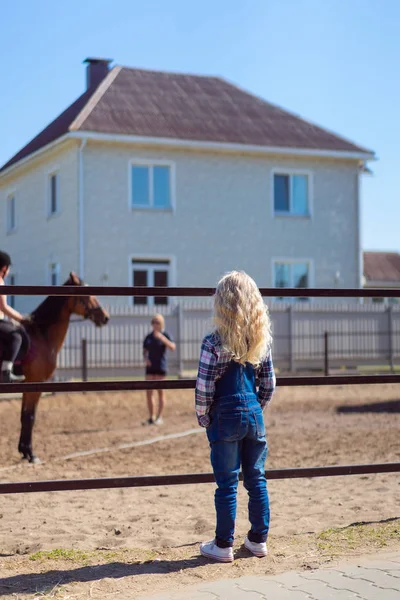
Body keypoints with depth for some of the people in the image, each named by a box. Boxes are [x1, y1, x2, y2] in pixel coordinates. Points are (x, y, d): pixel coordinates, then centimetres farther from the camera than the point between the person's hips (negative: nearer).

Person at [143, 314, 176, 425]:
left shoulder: (165, 335, -4)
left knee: (160, 392, -2)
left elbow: (172, 347, -19)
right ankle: (151, 418, 9)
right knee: (149, 392, 2)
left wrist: (162, 338, -29)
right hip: (150, 367, 5)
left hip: (161, 367, -5)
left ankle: (159, 417, 3)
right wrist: (145, 359, -6)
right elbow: (145, 352, 16)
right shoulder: (148, 337, 11)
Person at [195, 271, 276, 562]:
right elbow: (269, 384, 6)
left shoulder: (214, 342, -13)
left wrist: (203, 418, 1)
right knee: (257, 479, 13)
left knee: (227, 483, 3)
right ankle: (259, 539, 23)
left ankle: (223, 545, 12)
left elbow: (204, 388, -12)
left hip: (225, 418, -4)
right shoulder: (262, 340, 2)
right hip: (255, 417, 4)